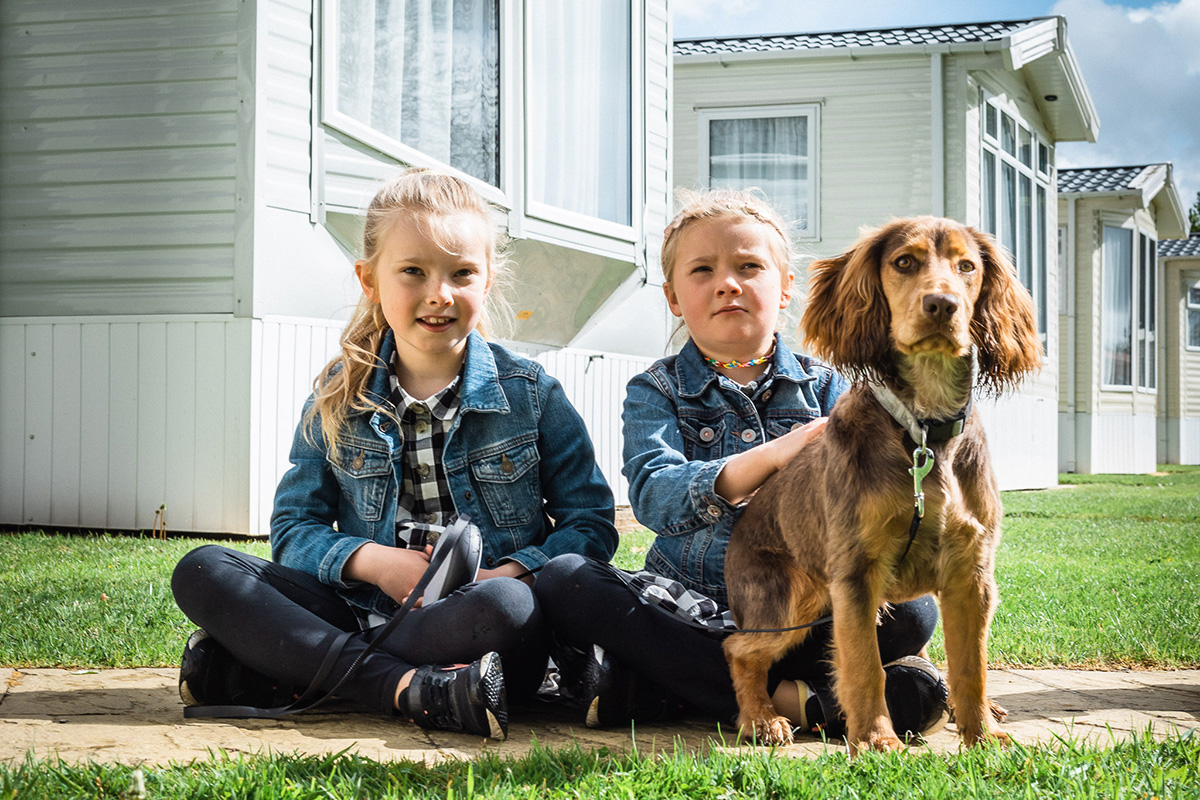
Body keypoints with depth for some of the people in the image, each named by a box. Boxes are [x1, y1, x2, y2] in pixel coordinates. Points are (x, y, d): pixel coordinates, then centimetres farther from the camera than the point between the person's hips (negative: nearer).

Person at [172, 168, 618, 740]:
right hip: (366, 610, 3)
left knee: (508, 606, -39)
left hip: (478, 630, -2)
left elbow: (591, 524, 3)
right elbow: (294, 528, 7)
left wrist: (505, 573, -15)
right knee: (202, 572, -14)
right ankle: (407, 690, -30)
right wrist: (372, 560, -13)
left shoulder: (531, 395, 3)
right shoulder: (338, 399, 8)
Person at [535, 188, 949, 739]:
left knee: (911, 610, -28)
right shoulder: (656, 391, 6)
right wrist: (771, 456, -32)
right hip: (690, 607, -1)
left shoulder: (824, 389, 11)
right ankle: (788, 698, -32)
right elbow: (652, 497, -15)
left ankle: (651, 690, -28)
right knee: (564, 580, -27)